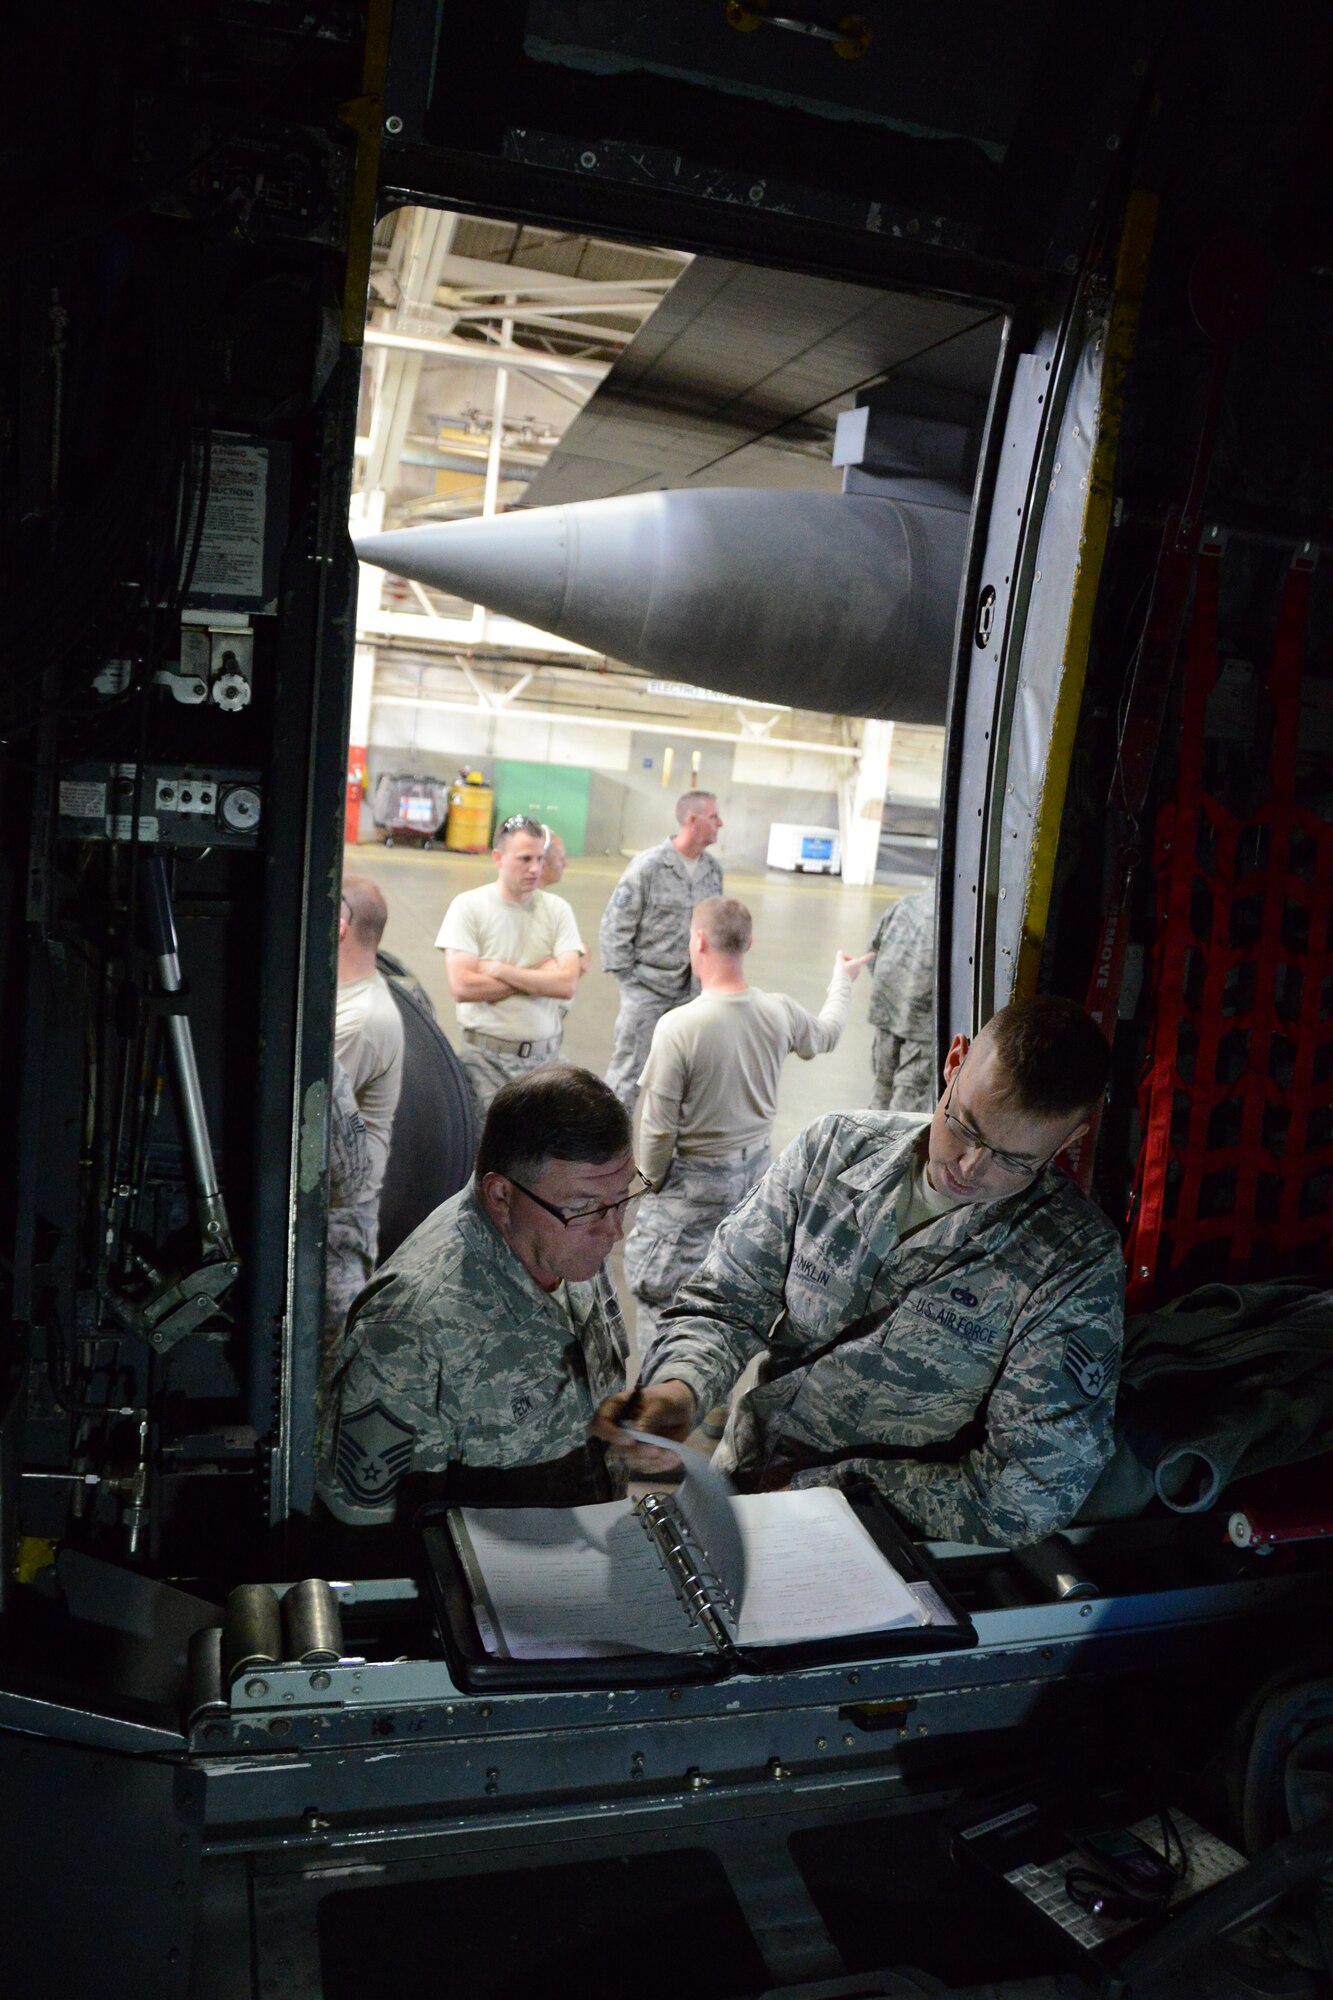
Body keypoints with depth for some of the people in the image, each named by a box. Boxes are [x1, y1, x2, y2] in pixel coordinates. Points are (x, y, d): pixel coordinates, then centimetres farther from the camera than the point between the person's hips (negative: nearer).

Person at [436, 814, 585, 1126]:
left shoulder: (557, 909, 4)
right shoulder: (468, 906, -3)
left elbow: (567, 984, -7)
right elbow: (462, 986, -14)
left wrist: (499, 970, -10)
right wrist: (539, 976, -8)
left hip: (544, 1055, 3)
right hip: (486, 1056, -2)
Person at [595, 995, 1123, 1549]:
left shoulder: (1076, 1268, -17)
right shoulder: (836, 1147, -5)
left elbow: (1031, 1497, -19)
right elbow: (722, 1304, 1)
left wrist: (821, 1482, -16)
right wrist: (678, 1386, -23)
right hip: (736, 1479, 4)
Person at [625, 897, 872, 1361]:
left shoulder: (678, 1026, -25)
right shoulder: (780, 1012, -8)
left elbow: (658, 1126, -19)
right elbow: (824, 1036, 17)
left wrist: (652, 1179, 0)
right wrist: (843, 980, 35)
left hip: (692, 1182, -6)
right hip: (755, 1167, 6)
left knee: (657, 1288, 6)